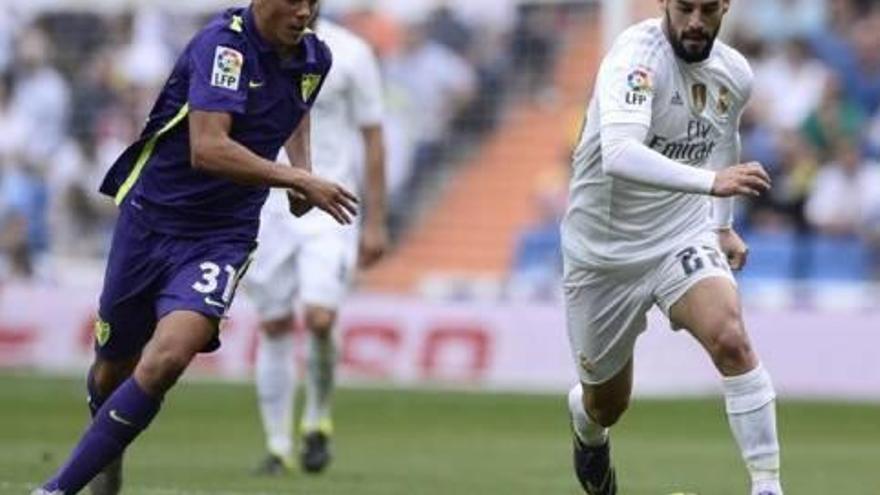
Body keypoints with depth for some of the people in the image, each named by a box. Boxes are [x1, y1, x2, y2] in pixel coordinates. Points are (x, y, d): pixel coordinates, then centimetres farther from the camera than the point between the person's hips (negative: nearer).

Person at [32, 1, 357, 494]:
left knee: (167, 359, -23)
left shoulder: (316, 57, 2)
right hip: (151, 219, -3)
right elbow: (207, 148, -33)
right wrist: (298, 180, -34)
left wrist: (302, 170, 12)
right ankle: (107, 454, 48)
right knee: (113, 370, 13)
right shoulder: (225, 42, -19)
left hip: (221, 239, 3)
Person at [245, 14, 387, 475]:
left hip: (329, 208, -3)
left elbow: (373, 139, 1)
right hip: (267, 207, 3)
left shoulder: (350, 53, -3)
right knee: (273, 327, 3)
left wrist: (375, 223, -2)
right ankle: (278, 446, 13)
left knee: (319, 319, -17)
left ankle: (318, 421, 7)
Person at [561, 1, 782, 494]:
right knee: (609, 402, 13)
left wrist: (722, 224, 14)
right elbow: (619, 156, -42)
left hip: (684, 236, 3)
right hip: (605, 248, -3)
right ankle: (587, 425, 52)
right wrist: (710, 182, -52)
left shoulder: (735, 74, -4)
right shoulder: (637, 56, -25)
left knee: (731, 340, -27)